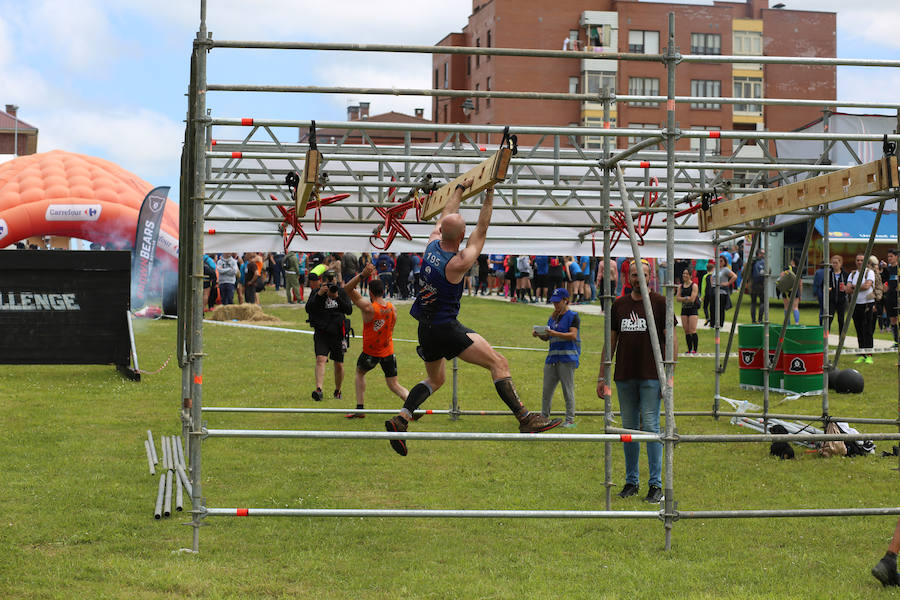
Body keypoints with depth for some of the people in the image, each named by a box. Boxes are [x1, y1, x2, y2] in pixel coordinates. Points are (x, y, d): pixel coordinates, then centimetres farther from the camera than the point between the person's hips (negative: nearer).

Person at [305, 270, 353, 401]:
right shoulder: (315, 293, 1)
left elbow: (349, 310, -4)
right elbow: (308, 309, -12)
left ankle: (337, 391, 28)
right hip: (321, 332, -2)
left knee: (339, 364, 8)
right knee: (320, 359, -21)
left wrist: (337, 298, -18)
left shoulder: (341, 292, 5)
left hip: (337, 332, 2)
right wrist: (319, 294, -22)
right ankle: (319, 389, -31)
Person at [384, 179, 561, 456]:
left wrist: (461, 188, 23)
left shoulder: (432, 243, -3)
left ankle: (401, 419, 8)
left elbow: (445, 216, 15)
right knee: (499, 363, -6)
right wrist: (489, 195, -6)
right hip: (447, 328, -8)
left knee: (435, 379, 24)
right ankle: (525, 418, -14)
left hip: (425, 329, 8)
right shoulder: (458, 263, -20)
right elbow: (481, 231, -11)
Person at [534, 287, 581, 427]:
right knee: (547, 389, 6)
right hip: (552, 358, 7)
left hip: (567, 358, -7)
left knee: (568, 390, -4)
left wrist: (555, 334, -26)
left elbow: (573, 335, -15)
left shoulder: (573, 316, -2)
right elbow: (547, 337, 19)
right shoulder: (553, 317, 18)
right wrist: (539, 334, -3)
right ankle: (544, 417, 14)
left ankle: (570, 419, -1)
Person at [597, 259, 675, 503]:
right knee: (628, 428, 8)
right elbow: (610, 343, 15)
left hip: (651, 377, -4)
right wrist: (602, 376, 11)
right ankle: (631, 481, 17)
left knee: (650, 426, -6)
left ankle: (656, 484, -1)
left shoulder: (659, 303, 0)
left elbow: (672, 340, -1)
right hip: (624, 377, 4)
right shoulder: (619, 305, 10)